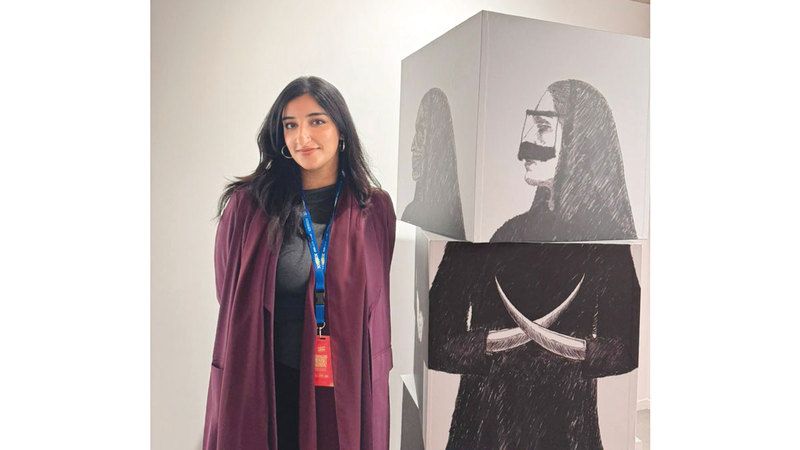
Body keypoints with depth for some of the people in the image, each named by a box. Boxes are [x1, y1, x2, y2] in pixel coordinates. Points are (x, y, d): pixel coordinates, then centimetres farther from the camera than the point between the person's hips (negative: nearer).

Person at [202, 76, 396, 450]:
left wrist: (376, 374, 3)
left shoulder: (375, 208, -1)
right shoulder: (248, 204, -6)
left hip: (349, 386, 2)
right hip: (267, 387, -1)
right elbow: (231, 298, 1)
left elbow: (376, 303, 5)